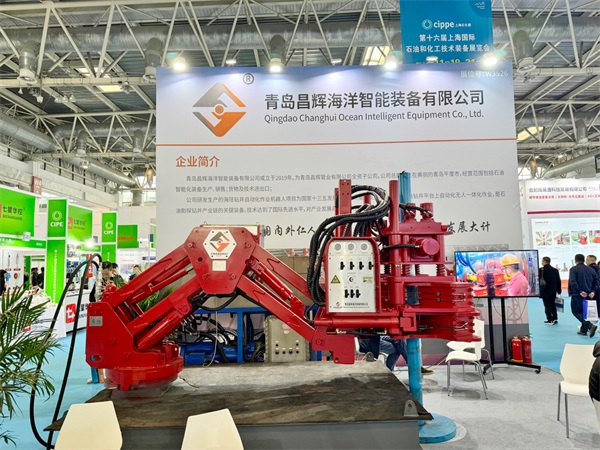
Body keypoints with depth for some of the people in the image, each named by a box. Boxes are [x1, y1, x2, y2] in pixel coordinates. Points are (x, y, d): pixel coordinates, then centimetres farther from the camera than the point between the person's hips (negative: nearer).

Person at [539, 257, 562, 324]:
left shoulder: (541, 270, -13)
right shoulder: (555, 270, 6)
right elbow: (558, 281, 10)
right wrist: (559, 290, 16)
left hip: (545, 291, -6)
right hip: (553, 291, 6)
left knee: (547, 305, 1)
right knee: (553, 305, 17)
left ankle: (550, 319, 1)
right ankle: (555, 318, 21)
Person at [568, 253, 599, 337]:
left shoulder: (573, 269, -7)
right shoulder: (591, 270, 10)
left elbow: (572, 282, -20)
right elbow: (596, 282, 6)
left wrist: (579, 292, -18)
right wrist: (593, 291, -2)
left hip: (577, 295, -6)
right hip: (589, 295, 6)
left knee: (576, 311, 1)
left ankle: (590, 325, -16)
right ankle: (583, 330, 19)